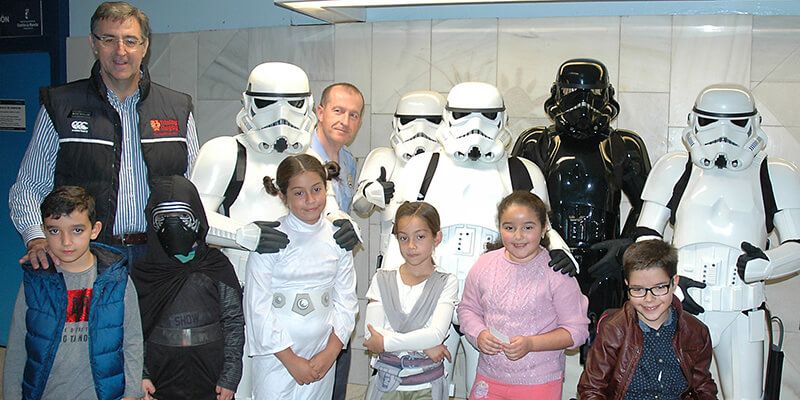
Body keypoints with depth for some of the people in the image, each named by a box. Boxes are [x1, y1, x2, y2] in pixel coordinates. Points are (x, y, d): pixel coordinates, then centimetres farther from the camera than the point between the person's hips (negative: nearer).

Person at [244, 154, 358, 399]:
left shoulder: (338, 239, 2)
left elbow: (346, 301, 5)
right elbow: (258, 307, -10)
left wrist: (330, 353, -4)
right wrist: (292, 361, -9)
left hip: (322, 357, 3)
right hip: (277, 355, -3)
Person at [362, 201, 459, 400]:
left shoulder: (446, 283, -6)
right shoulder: (382, 279, 0)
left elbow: (436, 334, -18)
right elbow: (371, 334, -10)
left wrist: (385, 342, -16)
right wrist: (423, 345, -16)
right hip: (387, 383, 1)